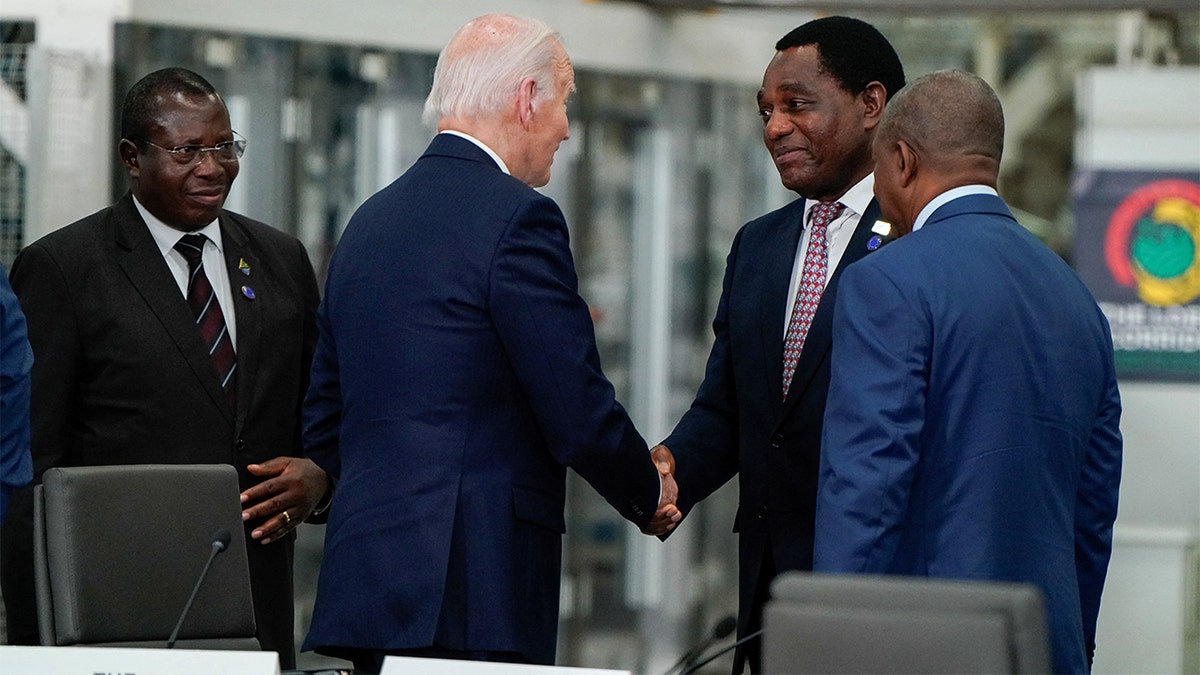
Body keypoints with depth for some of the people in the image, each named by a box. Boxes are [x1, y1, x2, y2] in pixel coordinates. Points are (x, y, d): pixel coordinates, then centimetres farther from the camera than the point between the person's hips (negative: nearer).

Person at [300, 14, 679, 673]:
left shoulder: (369, 219, 16)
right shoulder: (517, 217, -9)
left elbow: (324, 426, 20)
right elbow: (579, 416, -10)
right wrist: (650, 495, 8)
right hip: (472, 596, -8)